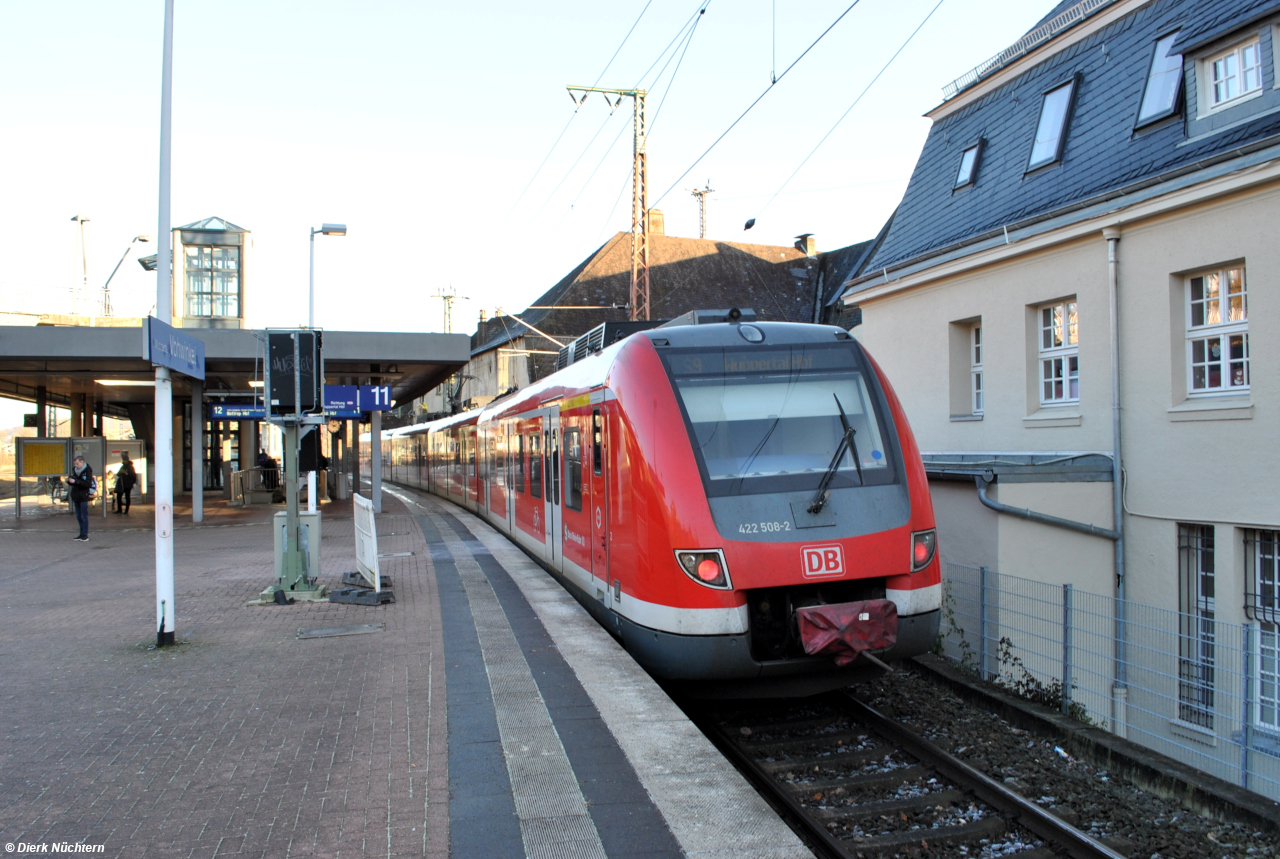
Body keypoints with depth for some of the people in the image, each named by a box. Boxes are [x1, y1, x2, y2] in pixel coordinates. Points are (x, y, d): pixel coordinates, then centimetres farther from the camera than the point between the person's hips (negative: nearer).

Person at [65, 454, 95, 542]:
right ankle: (81, 534, 17)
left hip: (83, 497, -7)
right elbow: (72, 483, 20)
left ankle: (85, 535, -1)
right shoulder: (74, 470, 11)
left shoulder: (88, 470, -9)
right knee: (79, 517, 11)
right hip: (76, 496, 7)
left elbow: (88, 484, -20)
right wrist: (69, 481, -2)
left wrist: (75, 481, -23)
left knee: (84, 517, -4)